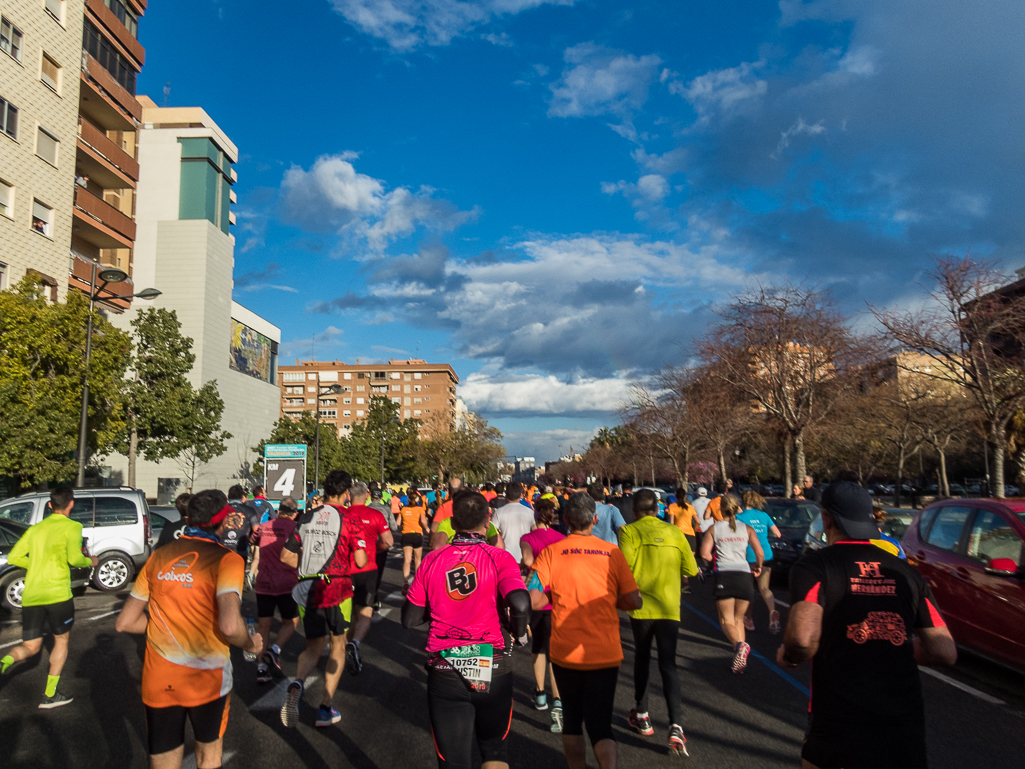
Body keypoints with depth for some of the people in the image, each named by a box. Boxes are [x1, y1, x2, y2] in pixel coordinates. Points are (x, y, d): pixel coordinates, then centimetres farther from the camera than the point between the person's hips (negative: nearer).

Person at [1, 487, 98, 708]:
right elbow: (74, 558, -16)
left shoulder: (35, 529, 14)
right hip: (57, 594, -5)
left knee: (30, 646, 16)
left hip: (30, 597, 5)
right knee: (62, 640, 15)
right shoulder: (71, 526, -4)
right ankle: (49, 695, 17)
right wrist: (90, 561, 5)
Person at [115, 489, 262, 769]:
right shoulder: (227, 559, -14)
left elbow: (125, 622, 6)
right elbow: (230, 626, -26)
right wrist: (251, 644, -6)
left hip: (158, 681, 4)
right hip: (207, 681, -3)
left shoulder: (158, 557, 2)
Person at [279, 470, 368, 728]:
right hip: (337, 588, -3)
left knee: (313, 647, 17)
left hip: (307, 591, 3)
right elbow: (360, 561, -13)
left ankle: (298, 683, -15)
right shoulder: (348, 520, -8)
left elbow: (286, 556, 5)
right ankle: (325, 709, 16)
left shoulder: (306, 518, 4)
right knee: (338, 645, 15)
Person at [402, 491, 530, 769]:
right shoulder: (499, 558, -8)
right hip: (491, 668, 0)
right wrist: (520, 634, -3)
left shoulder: (432, 560, -2)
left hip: (444, 671, 1)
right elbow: (520, 604, -23)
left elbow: (410, 619, 3)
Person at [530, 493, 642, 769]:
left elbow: (534, 600, -14)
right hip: (605, 653, 0)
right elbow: (633, 601, -4)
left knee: (572, 720, 20)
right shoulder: (611, 552, -3)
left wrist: (555, 598, 6)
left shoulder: (551, 552, -6)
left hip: (565, 653, 0)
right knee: (600, 724, 6)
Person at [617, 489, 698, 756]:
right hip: (670, 607, 2)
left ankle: (641, 716, 29)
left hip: (641, 606, -2)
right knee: (668, 665, 4)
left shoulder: (629, 531, -5)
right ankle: (676, 726, -8)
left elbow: (625, 564, -19)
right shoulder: (674, 532, 6)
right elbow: (691, 569, 5)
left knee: (642, 659, 18)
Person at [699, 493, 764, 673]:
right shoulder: (746, 528, 9)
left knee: (727, 621, 3)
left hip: (724, 575, -2)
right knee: (738, 619, 17)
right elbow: (760, 553, 2)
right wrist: (758, 567, 22)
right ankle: (740, 656, 6)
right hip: (744, 575, 2)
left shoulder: (714, 529, 5)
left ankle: (739, 644, -26)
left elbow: (705, 554, -4)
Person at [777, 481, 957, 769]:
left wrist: (789, 656, -2)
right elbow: (945, 652, 6)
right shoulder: (906, 572, 7)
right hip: (908, 730, 4)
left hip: (840, 728, -3)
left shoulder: (813, 566, -9)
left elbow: (802, 637, -24)